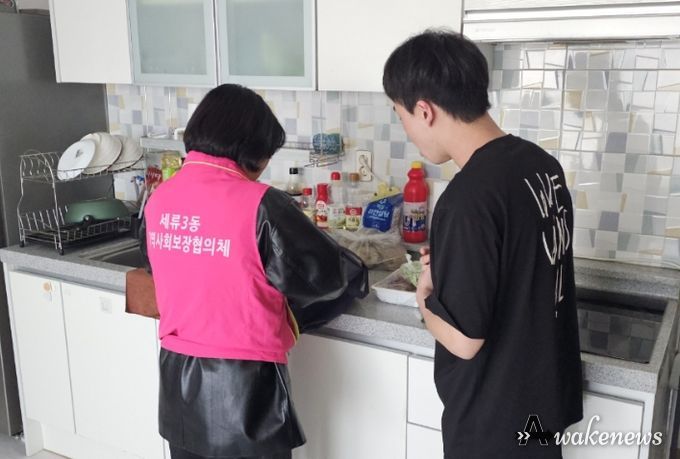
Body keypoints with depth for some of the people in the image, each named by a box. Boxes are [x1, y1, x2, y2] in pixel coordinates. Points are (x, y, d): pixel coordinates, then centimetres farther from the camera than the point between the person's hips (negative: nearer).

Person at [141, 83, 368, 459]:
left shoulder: (158, 200, 0)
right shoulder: (259, 205, -20)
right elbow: (329, 274, -11)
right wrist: (355, 276, 13)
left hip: (177, 375, 6)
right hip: (241, 384, -6)